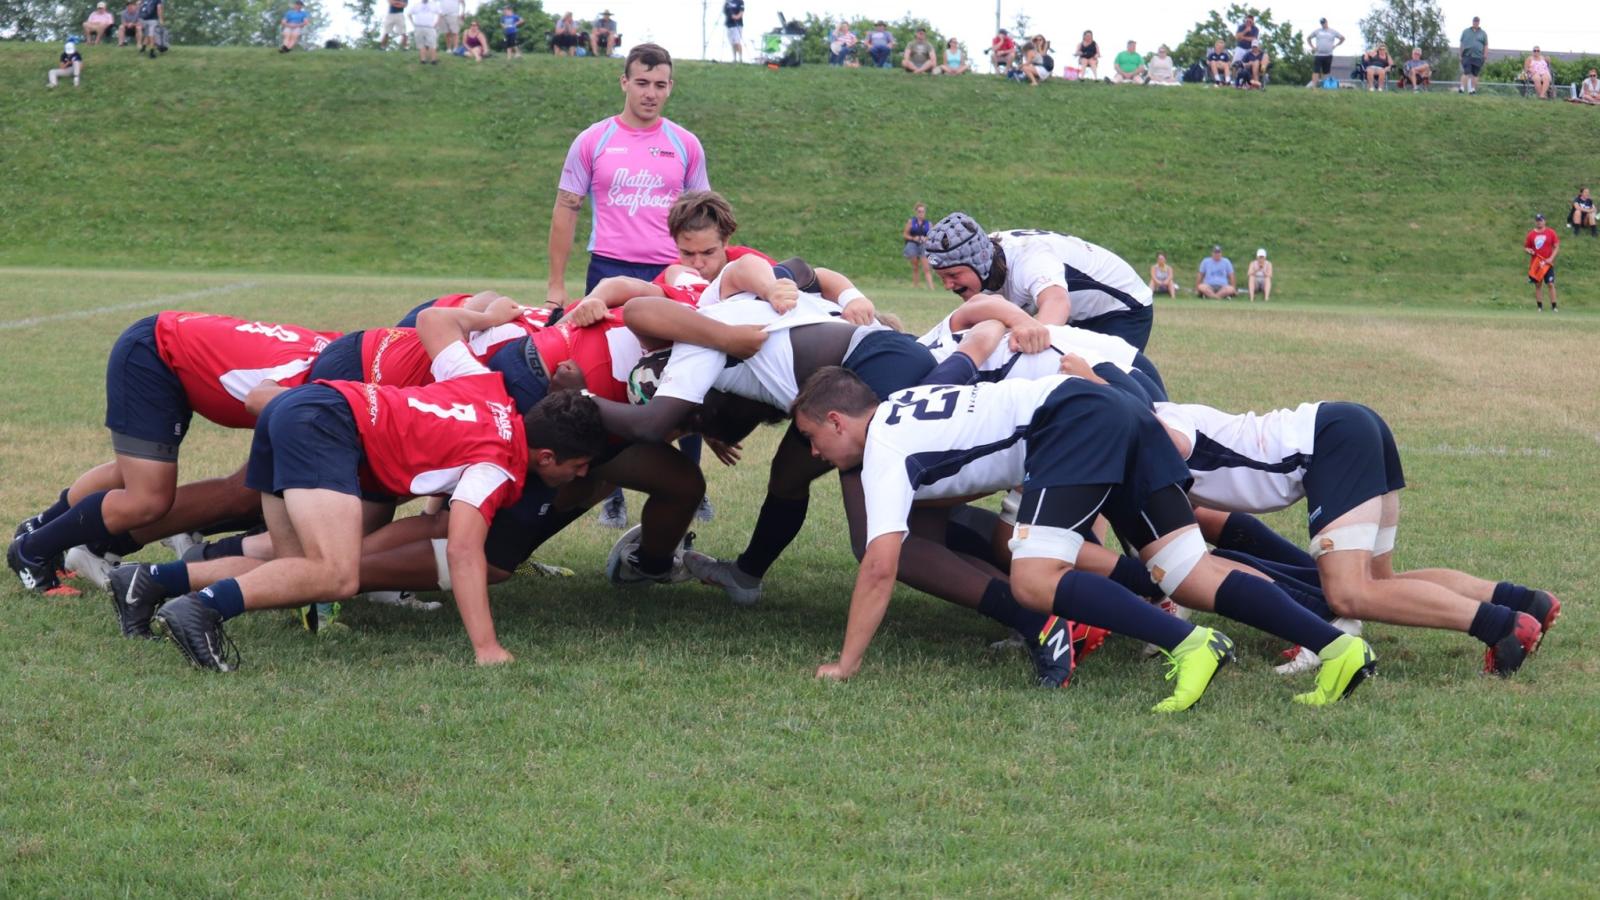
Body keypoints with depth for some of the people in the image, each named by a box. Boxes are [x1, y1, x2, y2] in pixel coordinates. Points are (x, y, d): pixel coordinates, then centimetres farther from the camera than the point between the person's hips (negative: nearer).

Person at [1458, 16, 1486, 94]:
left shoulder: (1483, 33, 12)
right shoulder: (1466, 32, 13)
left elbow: (1486, 46, 10)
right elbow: (1461, 44, 13)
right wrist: (1460, 55, 5)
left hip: (1478, 57, 1)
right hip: (1467, 56, -1)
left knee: (1475, 74, 2)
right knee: (1466, 73, -13)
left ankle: (1473, 89, 7)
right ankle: (1462, 88, -19)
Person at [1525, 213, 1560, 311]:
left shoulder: (1551, 232, -2)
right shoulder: (1531, 234, 2)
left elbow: (1556, 247, -1)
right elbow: (1525, 247, 11)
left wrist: (1551, 258, -13)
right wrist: (1528, 251, -12)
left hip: (1548, 263, -2)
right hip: (1535, 264, 2)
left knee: (1551, 284, -6)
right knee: (1538, 285, 5)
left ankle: (1553, 308, -3)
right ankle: (1540, 308, 12)